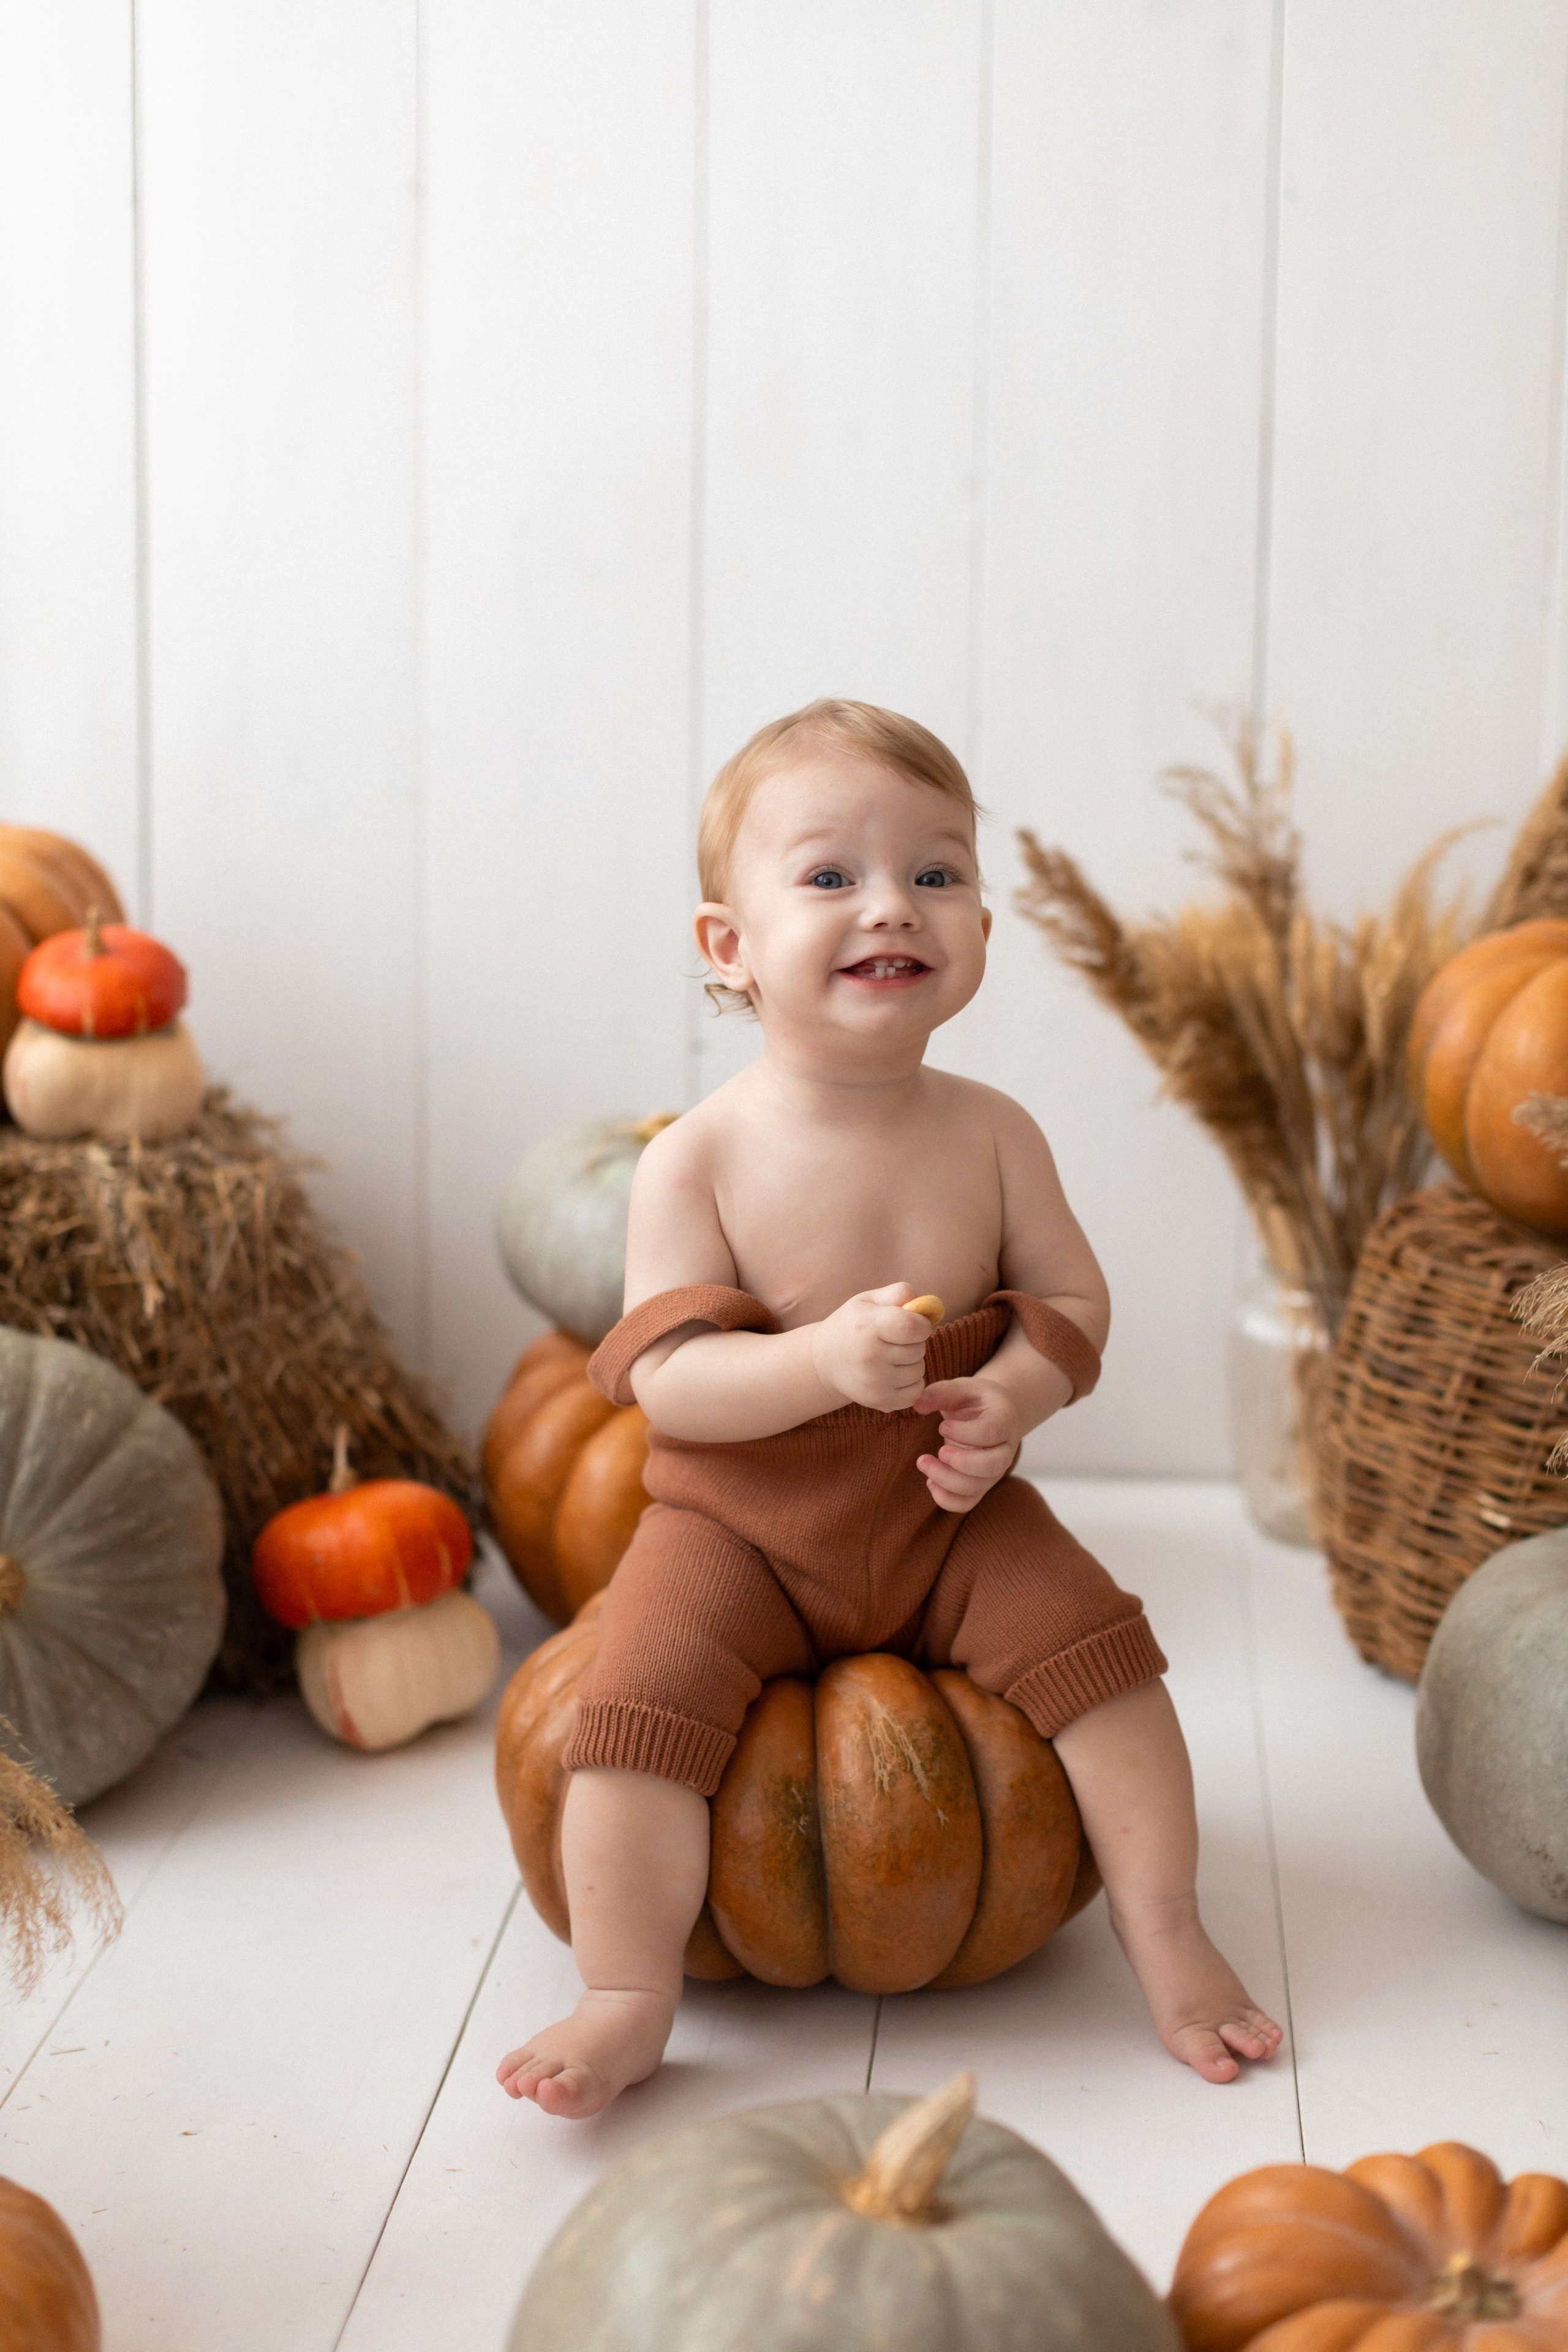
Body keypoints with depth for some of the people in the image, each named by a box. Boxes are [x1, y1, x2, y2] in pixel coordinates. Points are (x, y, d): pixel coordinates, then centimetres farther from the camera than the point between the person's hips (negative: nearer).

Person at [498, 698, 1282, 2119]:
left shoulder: (991, 1134, -5)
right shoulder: (699, 1159, -15)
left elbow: (1070, 1297, 2)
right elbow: (665, 1375, -19)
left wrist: (1011, 1396, -20)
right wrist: (825, 1362, -35)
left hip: (949, 1515, 3)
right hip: (739, 1525, -2)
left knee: (1097, 1646, -12)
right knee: (642, 1697, -20)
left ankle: (1167, 1937, 7)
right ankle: (629, 2000, -6)